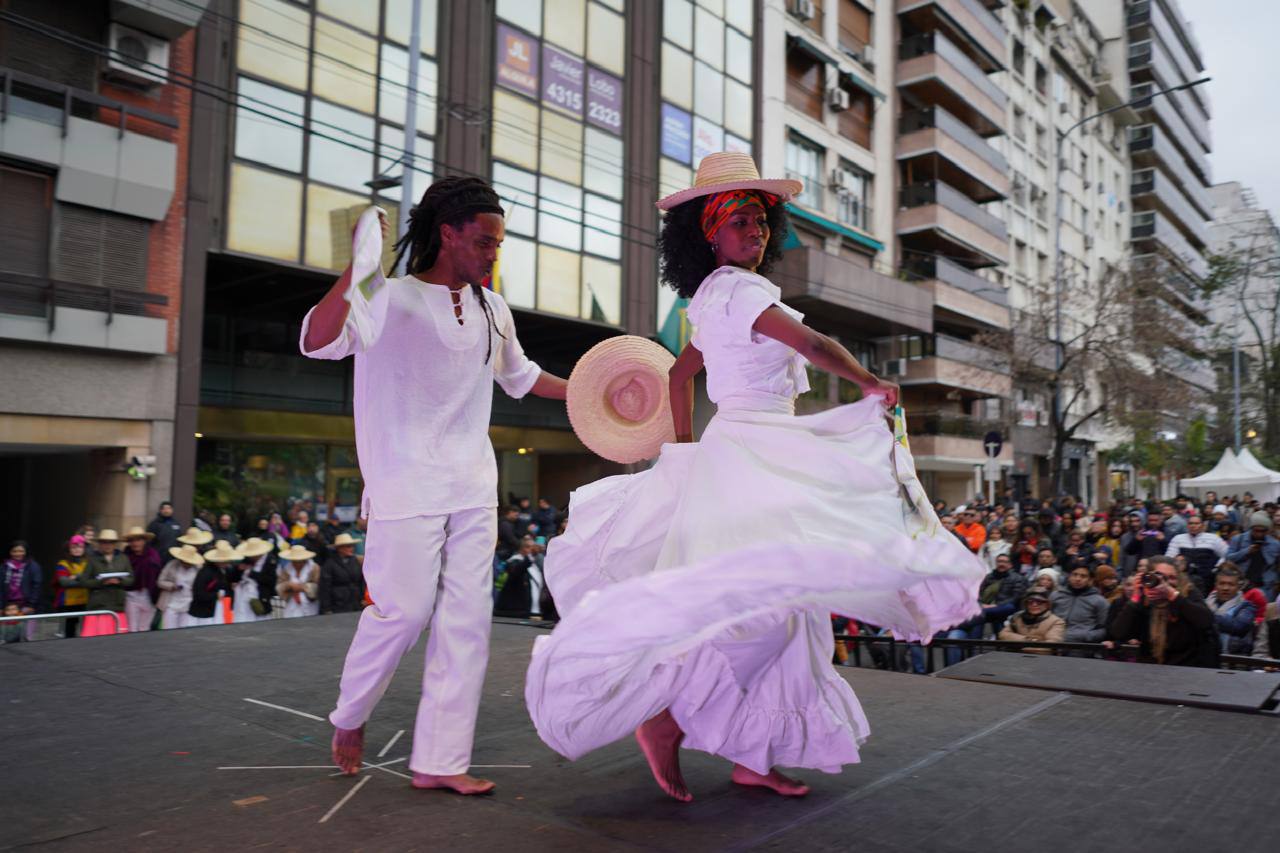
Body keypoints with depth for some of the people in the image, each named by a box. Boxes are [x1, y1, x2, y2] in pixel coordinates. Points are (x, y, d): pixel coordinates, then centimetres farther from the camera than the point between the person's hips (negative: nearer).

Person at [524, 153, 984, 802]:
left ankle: (750, 754, 17)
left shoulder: (717, 297, 18)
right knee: (755, 600, -18)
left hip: (758, 457, 10)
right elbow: (813, 345, -20)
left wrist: (688, 452, 24)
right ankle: (667, 717, -7)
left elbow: (679, 375, 26)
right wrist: (870, 384, -5)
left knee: (775, 603, 10)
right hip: (747, 453, -10)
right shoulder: (735, 289, -12)